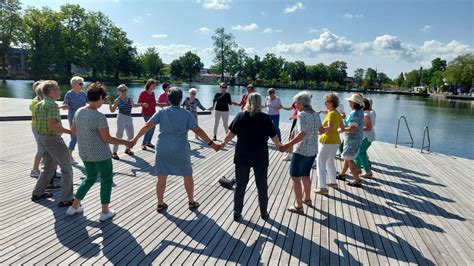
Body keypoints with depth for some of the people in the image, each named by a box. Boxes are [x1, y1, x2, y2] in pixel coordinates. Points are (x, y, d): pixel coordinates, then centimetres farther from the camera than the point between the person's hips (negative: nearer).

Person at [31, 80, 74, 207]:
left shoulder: (39, 105, 9)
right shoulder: (52, 105, -19)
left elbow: (36, 121, 18)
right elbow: (52, 124, -29)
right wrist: (69, 131, -23)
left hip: (42, 138, 9)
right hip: (53, 139, -9)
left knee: (49, 167, 24)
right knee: (67, 169, -2)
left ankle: (37, 193, 31)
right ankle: (66, 199, -1)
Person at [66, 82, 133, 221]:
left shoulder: (79, 112, 0)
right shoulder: (99, 116, -22)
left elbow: (73, 130, 13)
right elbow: (107, 139, -18)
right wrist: (125, 142, -7)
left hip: (85, 153, 7)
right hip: (101, 154, -7)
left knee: (90, 178, 25)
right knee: (106, 181, 10)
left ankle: (74, 206, 31)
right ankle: (105, 212, 18)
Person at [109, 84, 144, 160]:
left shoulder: (129, 99, 9)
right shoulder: (118, 100, -6)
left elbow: (133, 105, 29)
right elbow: (112, 110, -8)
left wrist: (141, 104, 24)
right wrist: (110, 103, -21)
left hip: (129, 118, 6)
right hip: (121, 118, -6)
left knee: (131, 134, 15)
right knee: (119, 135, -12)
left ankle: (127, 149, 35)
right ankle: (114, 152, -8)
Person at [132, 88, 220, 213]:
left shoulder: (162, 112, -2)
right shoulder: (186, 114, -8)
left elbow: (147, 126, -4)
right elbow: (198, 131, -11)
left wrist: (135, 139, 5)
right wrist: (212, 144, -6)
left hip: (163, 149, 2)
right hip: (180, 150, -2)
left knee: (161, 178, 12)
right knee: (188, 176, 16)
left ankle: (160, 204, 21)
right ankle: (191, 202, 26)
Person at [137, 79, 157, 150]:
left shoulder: (153, 93, 9)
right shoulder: (143, 93, -11)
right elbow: (139, 102, -11)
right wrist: (143, 104, -30)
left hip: (153, 113, 8)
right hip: (146, 113, -7)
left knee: (153, 128, 10)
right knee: (150, 128, -12)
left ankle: (148, 142, 25)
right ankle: (143, 144, -1)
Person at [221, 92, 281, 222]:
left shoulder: (240, 116, -5)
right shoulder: (265, 118, -6)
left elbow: (231, 134, -2)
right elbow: (274, 137, 0)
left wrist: (223, 143, 16)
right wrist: (280, 146, 20)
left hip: (242, 157, 0)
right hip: (260, 158, 0)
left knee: (240, 186, 12)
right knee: (262, 186, 15)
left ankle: (237, 214, 19)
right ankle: (264, 213, 27)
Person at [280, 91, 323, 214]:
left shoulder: (302, 115, -18)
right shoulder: (315, 114, 6)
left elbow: (302, 134, -28)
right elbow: (321, 130, 20)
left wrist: (287, 145, -33)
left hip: (301, 151, -8)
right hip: (312, 151, 9)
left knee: (295, 178, 2)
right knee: (305, 175, 25)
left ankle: (299, 206, 6)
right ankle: (307, 199, 40)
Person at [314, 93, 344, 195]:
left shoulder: (331, 114, -18)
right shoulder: (338, 114, 8)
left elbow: (329, 128, -31)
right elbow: (342, 127, 18)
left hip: (327, 141, -9)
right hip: (335, 141, 9)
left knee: (321, 163, -4)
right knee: (330, 162, 25)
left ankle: (323, 188, -6)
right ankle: (333, 182, 38)